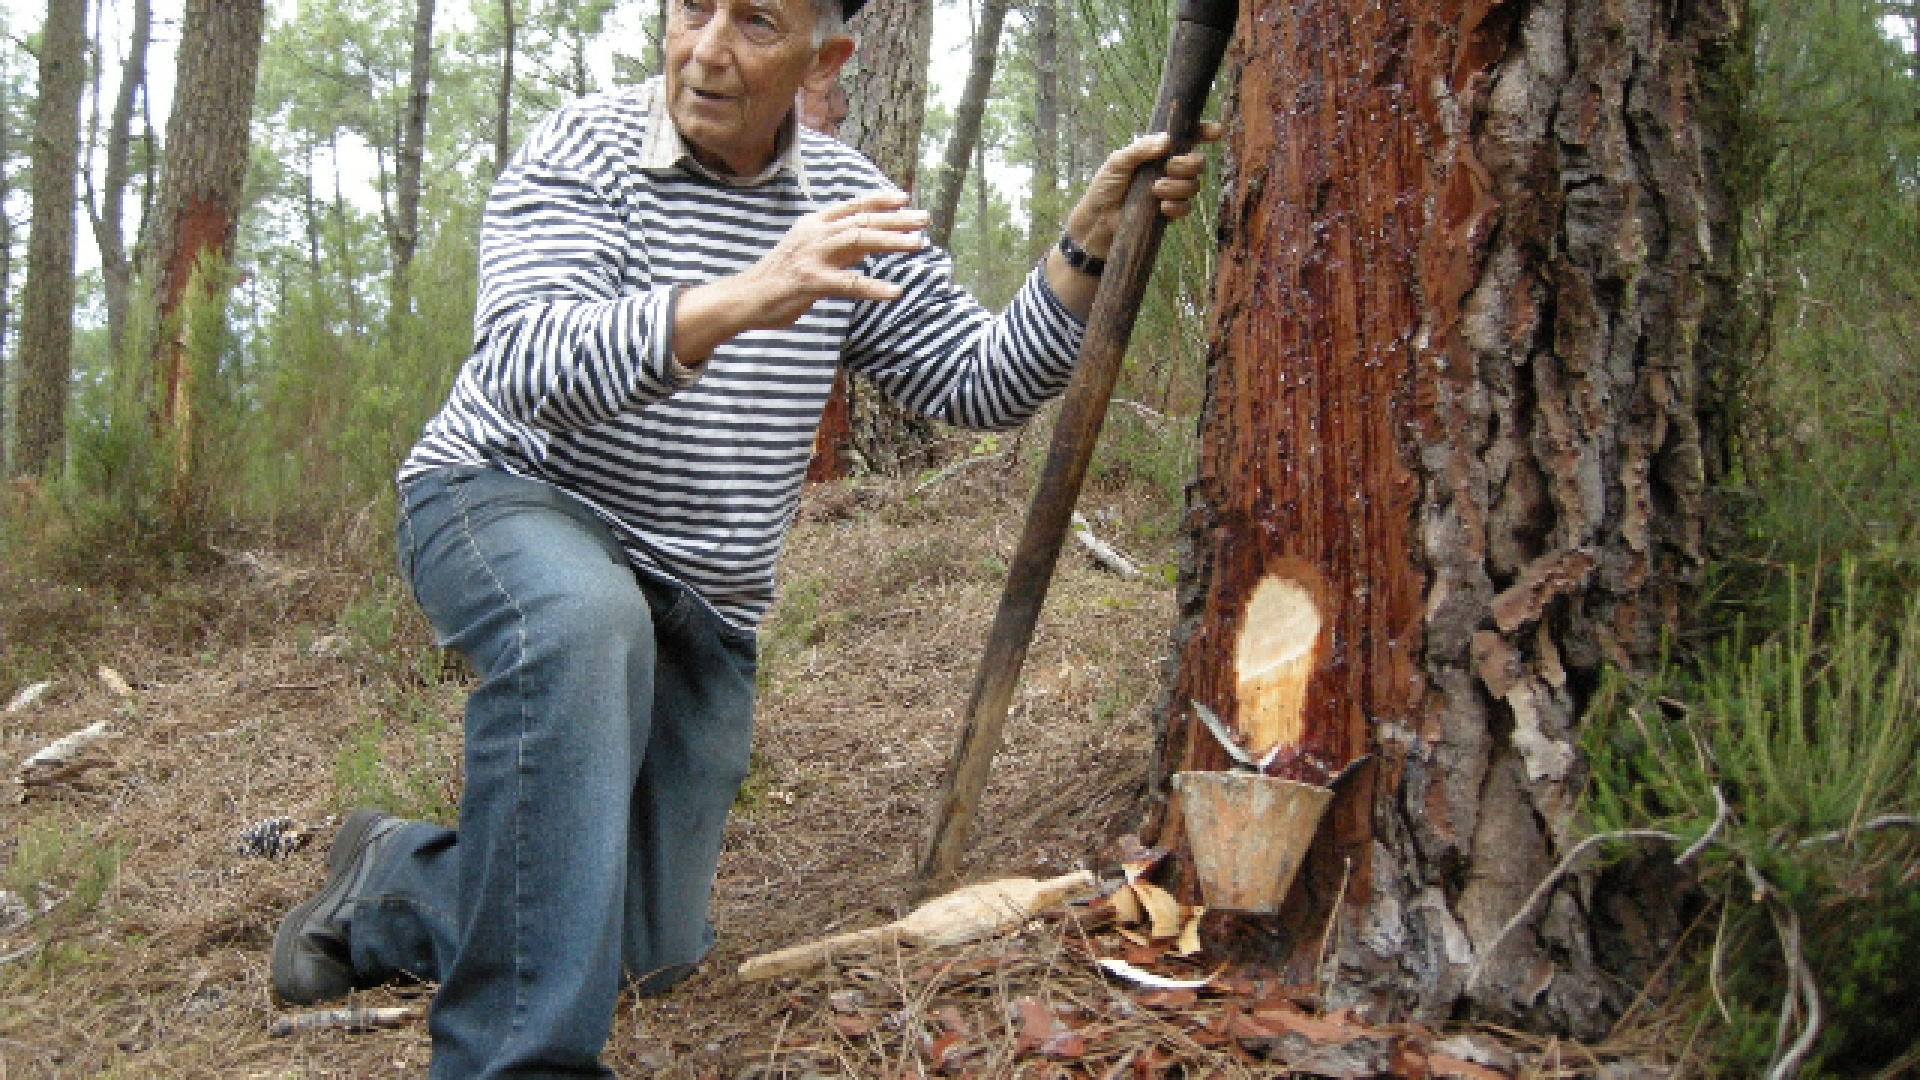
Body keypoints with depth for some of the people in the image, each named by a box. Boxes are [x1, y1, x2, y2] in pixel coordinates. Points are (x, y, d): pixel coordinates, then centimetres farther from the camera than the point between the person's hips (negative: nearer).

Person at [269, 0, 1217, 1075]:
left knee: (655, 953, 6)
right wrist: (737, 300, -45)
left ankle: (394, 889, 33)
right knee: (585, 616, -42)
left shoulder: (850, 200, 1)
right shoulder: (584, 150, -13)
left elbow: (983, 383, -3)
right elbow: (525, 366, -30)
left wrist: (1090, 245, -17)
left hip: (701, 606, 5)